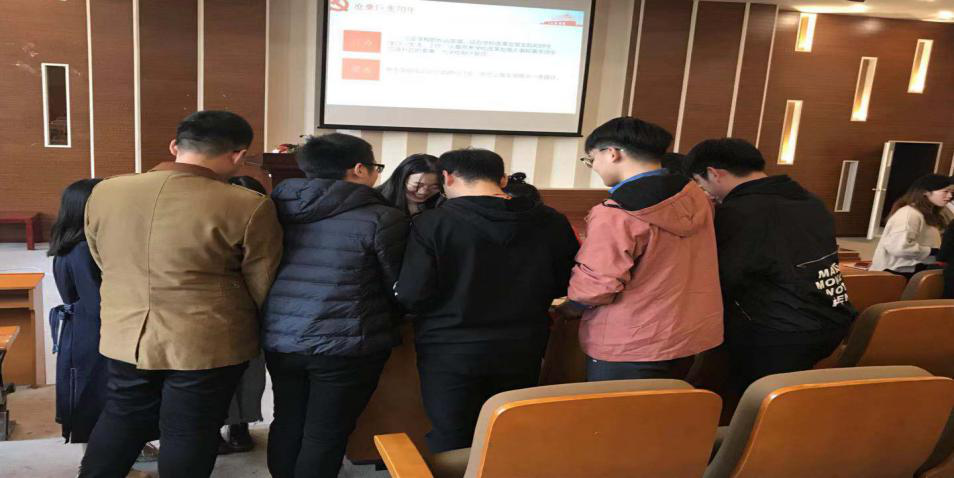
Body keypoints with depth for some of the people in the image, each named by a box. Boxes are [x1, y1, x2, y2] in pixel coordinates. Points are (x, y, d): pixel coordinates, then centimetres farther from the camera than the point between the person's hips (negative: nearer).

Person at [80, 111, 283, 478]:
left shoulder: (104, 192, -1)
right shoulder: (248, 208, -18)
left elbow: (104, 264, 12)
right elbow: (264, 288, -8)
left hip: (124, 336, 4)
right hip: (208, 344, -4)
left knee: (121, 419, 24)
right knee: (190, 433, 12)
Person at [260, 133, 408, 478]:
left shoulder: (278, 207, 2)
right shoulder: (382, 218, -12)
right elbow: (400, 287, -3)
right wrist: (384, 326, 16)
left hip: (279, 337, 5)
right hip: (346, 344, -5)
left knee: (288, 423, 20)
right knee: (326, 434, 7)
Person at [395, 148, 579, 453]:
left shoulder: (432, 222, -15)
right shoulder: (551, 222, -3)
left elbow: (413, 295, -17)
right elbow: (566, 285, 7)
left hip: (450, 349, -3)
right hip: (522, 348, 4)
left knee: (451, 445, 11)